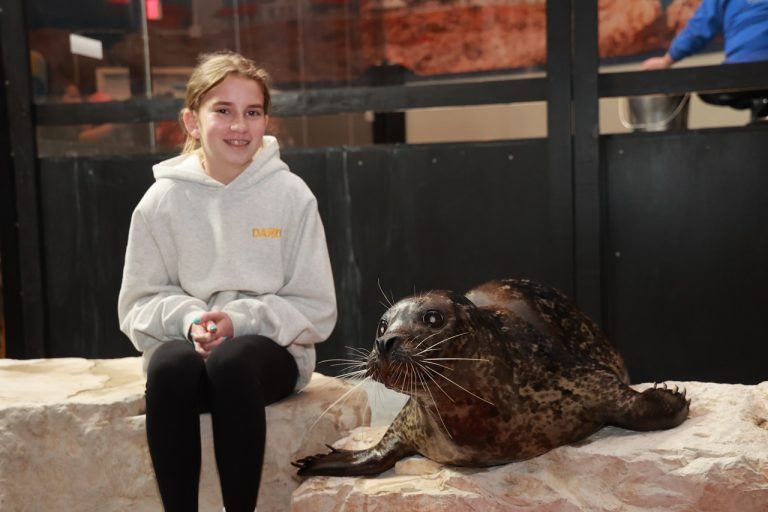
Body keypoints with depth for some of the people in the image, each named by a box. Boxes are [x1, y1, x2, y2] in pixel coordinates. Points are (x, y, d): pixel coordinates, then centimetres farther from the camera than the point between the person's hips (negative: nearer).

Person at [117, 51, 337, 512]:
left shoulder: (291, 195, -4)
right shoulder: (163, 200, -1)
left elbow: (316, 309, -3)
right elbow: (139, 305, 4)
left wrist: (241, 320, -17)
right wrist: (187, 320, -17)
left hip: (272, 349, -1)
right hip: (187, 345, 1)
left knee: (231, 361, -35)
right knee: (170, 365, -33)